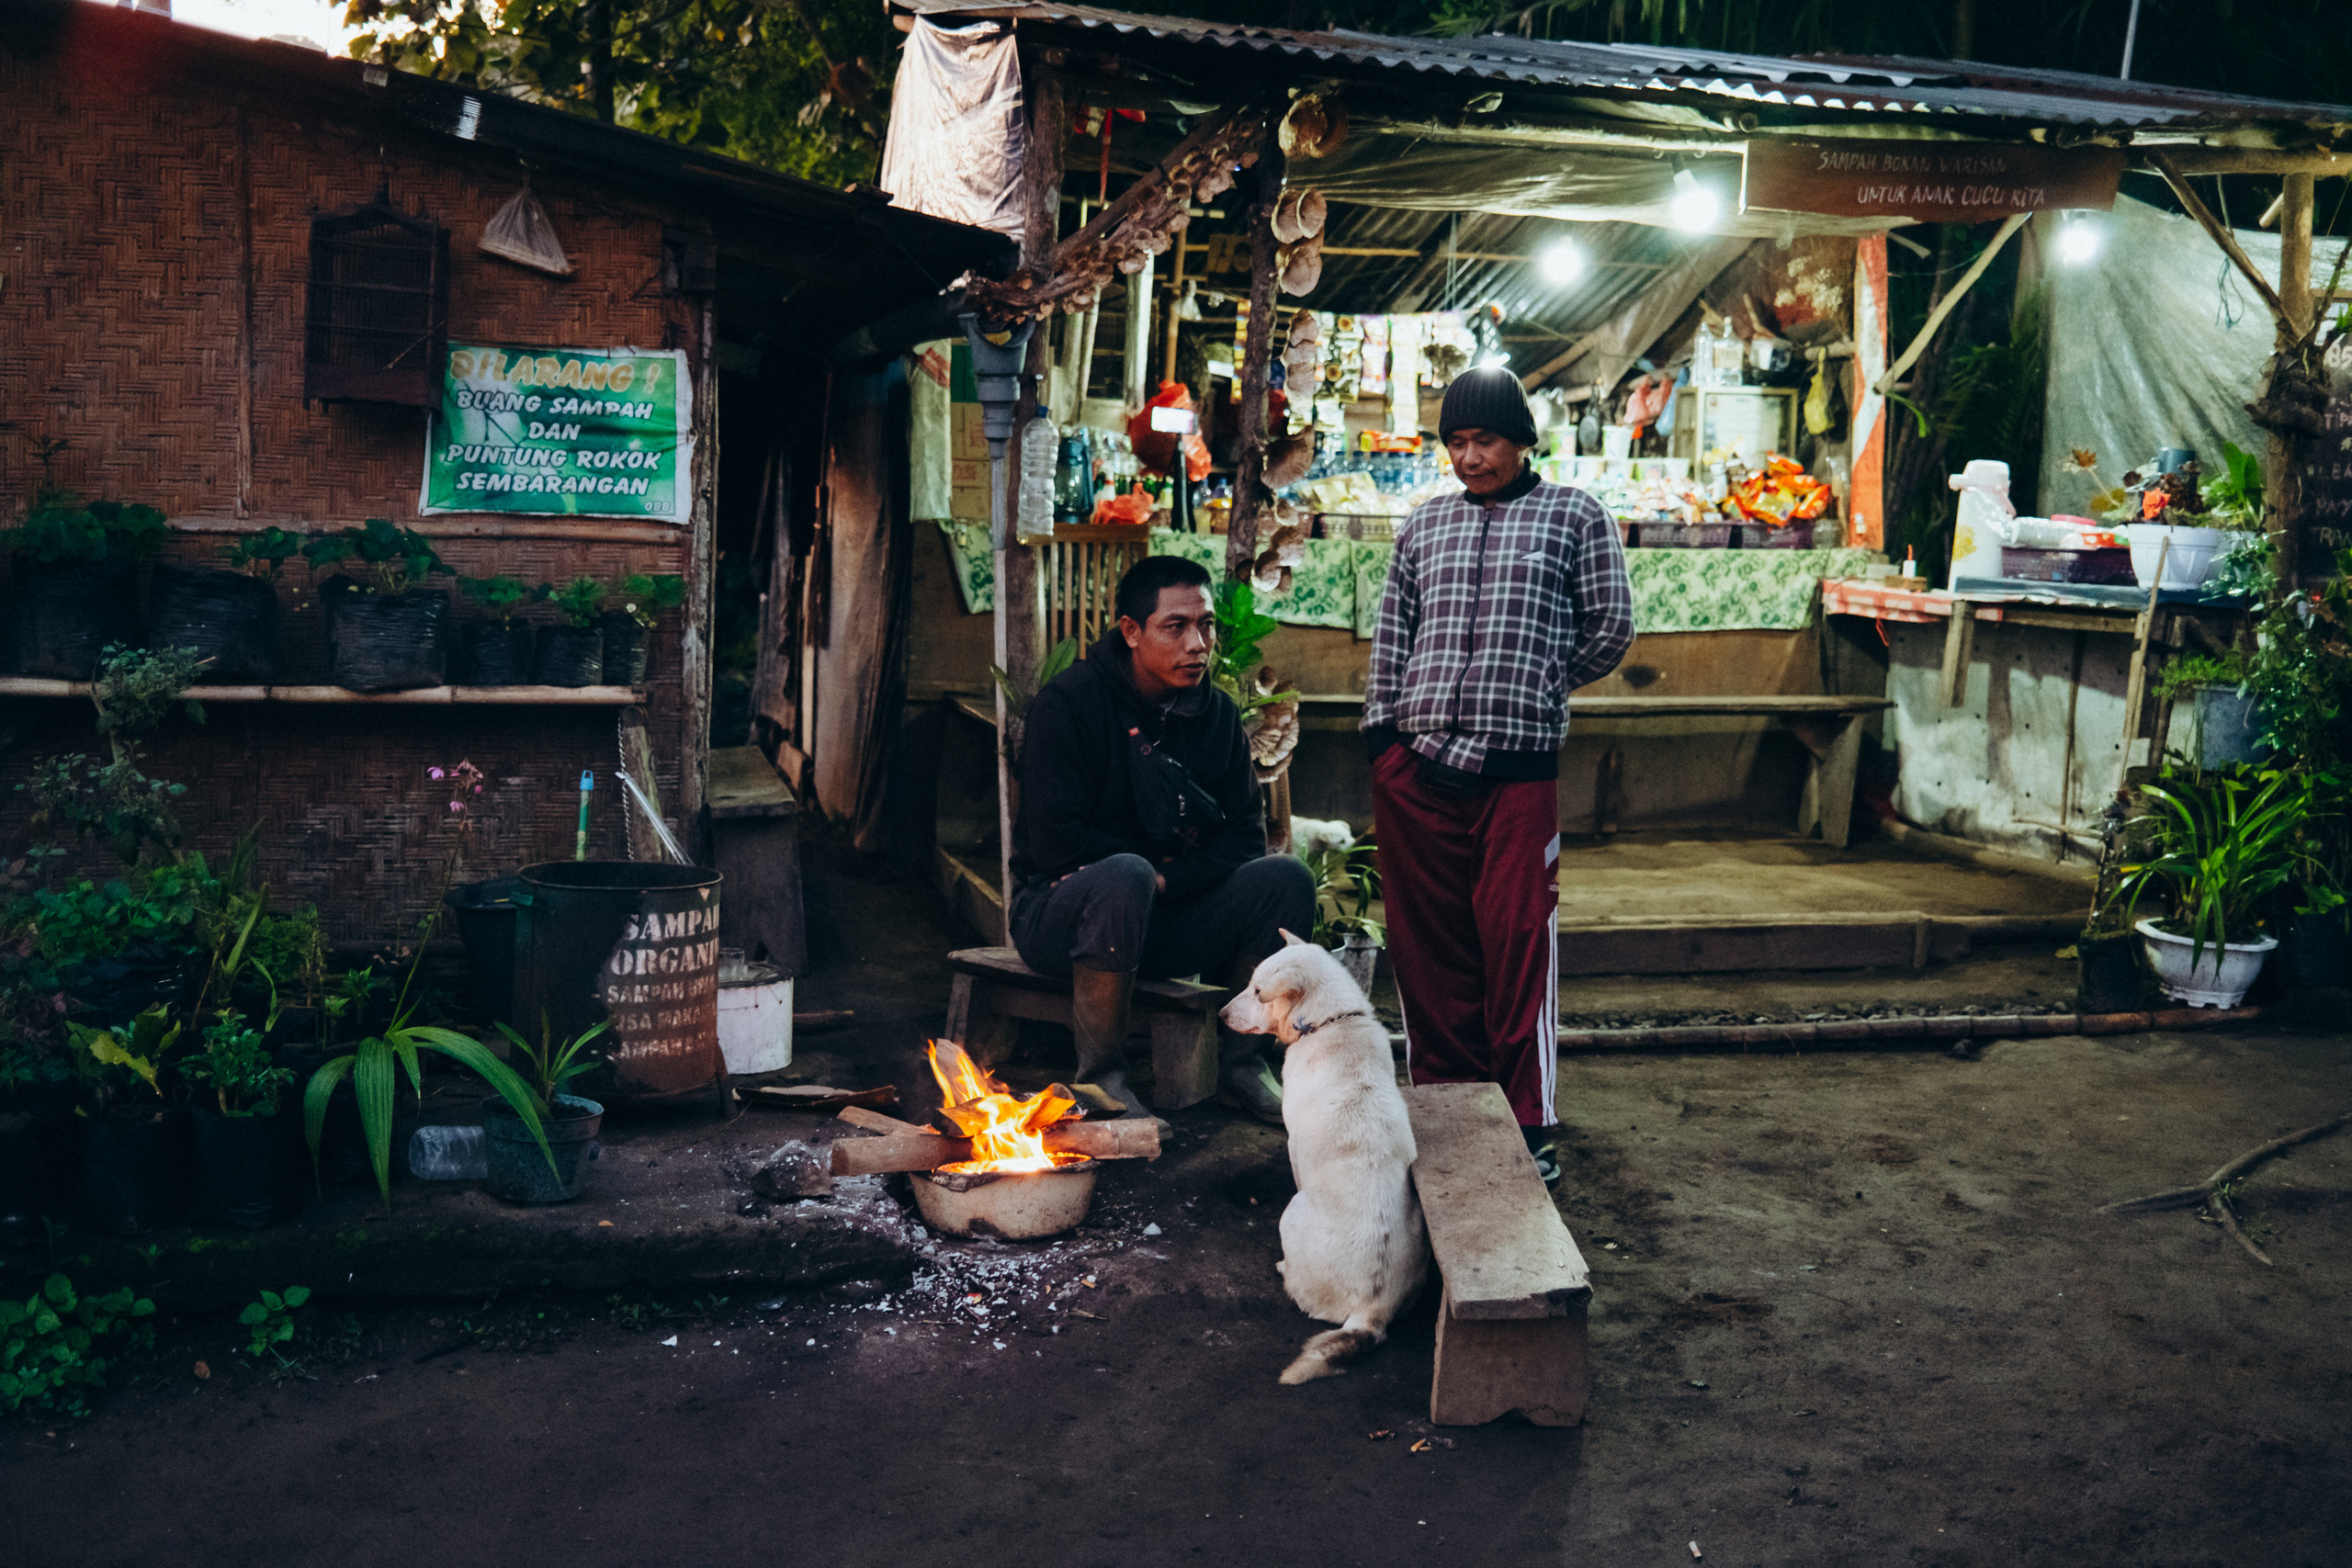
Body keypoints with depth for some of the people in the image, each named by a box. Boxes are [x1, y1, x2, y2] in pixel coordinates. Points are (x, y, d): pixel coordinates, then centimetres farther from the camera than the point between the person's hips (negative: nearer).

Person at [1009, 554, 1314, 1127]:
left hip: (1166, 916, 5)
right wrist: (1149, 865, -12)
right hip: (1060, 915, -5)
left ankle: (1241, 1061, -2)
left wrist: (1167, 880, -16)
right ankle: (1100, 1077, -24)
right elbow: (1057, 844, -20)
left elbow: (1244, 837, 0)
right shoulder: (1068, 703, -14)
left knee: (1286, 878, -16)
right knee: (1123, 877, -39)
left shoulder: (1216, 714, 4)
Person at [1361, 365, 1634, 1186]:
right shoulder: (1423, 526, 17)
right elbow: (1391, 638, 17)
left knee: (1517, 942, -5)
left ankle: (1527, 1126, 4)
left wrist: (1535, 691, 14)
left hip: (1518, 769, -3)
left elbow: (1611, 626, 8)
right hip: (1415, 766, 3)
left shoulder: (1575, 517, 7)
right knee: (1427, 942, 6)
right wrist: (1381, 732, 8)